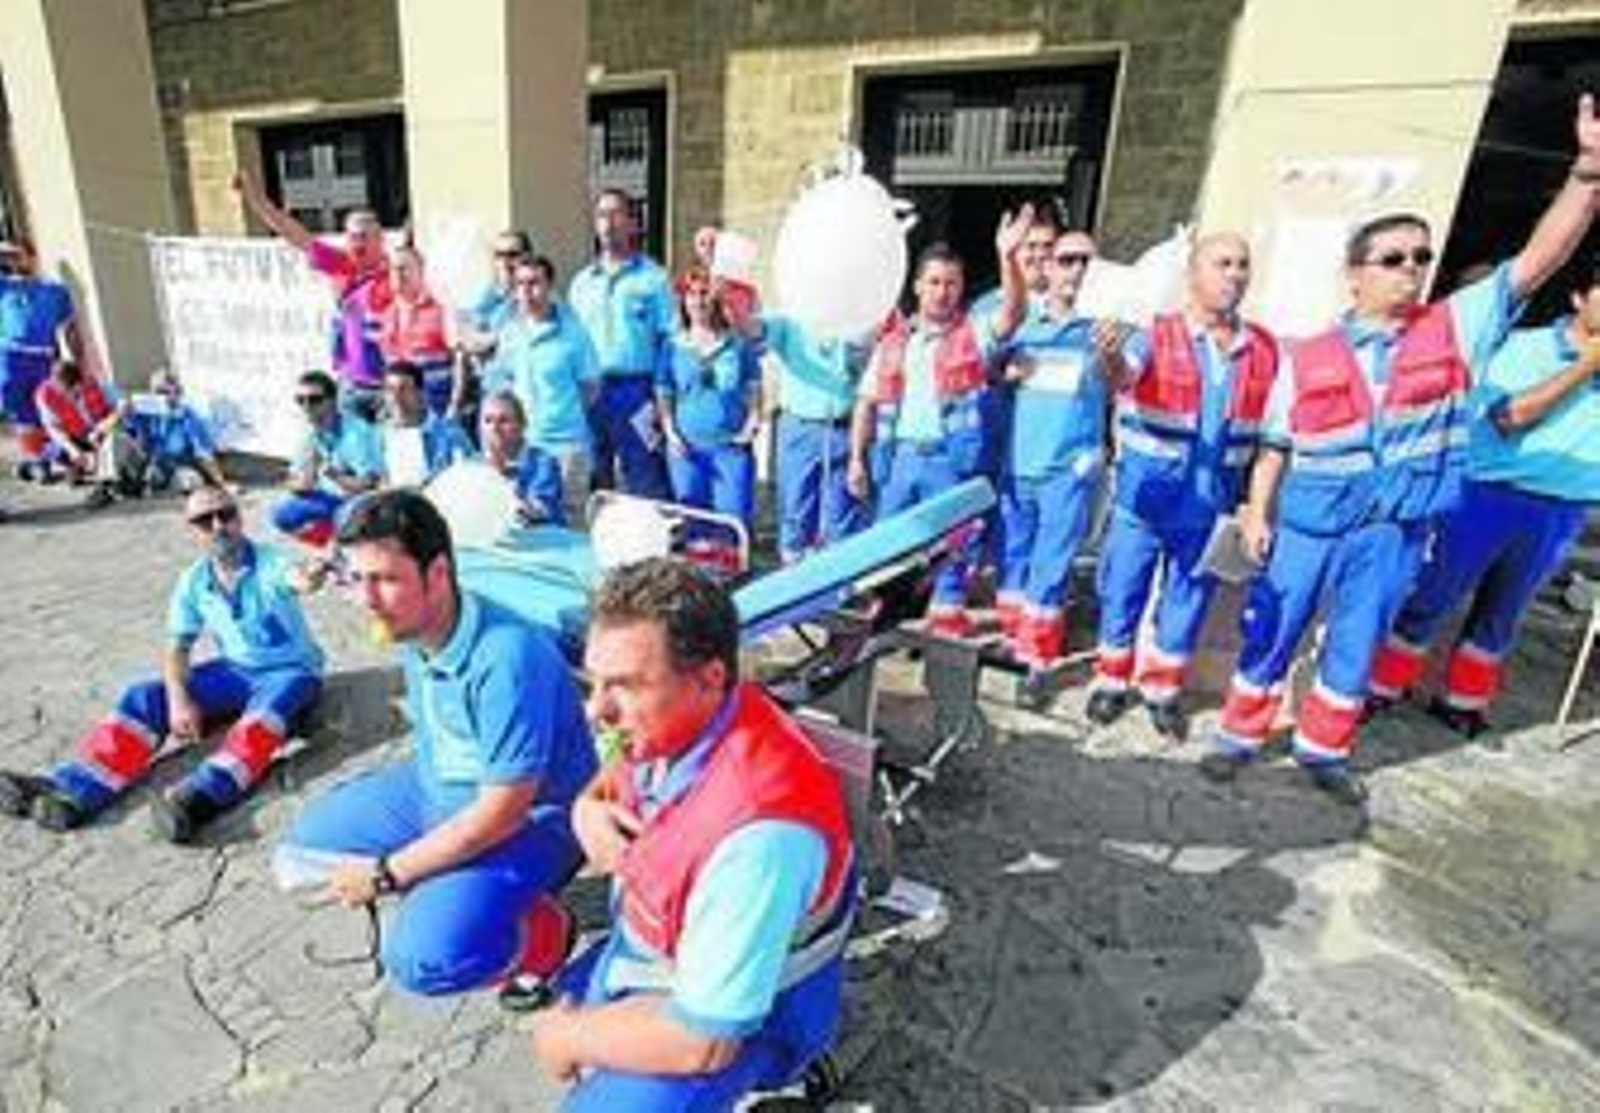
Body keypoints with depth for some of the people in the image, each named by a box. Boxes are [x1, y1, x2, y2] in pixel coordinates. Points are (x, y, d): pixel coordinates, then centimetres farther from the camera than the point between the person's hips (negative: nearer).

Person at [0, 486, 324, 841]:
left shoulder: (269, 564, -18)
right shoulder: (193, 582, 0)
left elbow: (297, 578, -43)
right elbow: (177, 649, 2)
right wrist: (179, 700, -17)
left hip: (291, 670, -6)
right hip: (236, 670, 6)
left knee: (266, 710, -38)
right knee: (145, 696, -11)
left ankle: (200, 795, -58)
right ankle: (71, 789, -23)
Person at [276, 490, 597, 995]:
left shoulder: (506, 656, -34)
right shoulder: (413, 629, -8)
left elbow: (502, 811, -27)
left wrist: (386, 873, -17)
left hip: (530, 818, -9)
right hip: (438, 787, 9)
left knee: (420, 958, -26)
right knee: (303, 847, 13)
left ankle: (543, 929, 2)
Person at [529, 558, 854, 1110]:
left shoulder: (758, 830, -41)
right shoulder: (666, 722, -17)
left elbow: (701, 1039, -32)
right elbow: (616, 776, 8)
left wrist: (569, 1036, -16)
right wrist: (588, 808, -15)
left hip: (732, 1019, -7)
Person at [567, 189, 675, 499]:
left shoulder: (652, 278, 1)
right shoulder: (581, 282, 16)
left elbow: (670, 340, -4)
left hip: (634, 389, -5)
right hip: (588, 393, 5)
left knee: (646, 486, -4)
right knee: (594, 487, 13)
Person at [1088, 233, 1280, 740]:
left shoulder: (1264, 350, 4)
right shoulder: (1157, 335, -7)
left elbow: (1269, 431, 10)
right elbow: (1119, 377, -27)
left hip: (1211, 503, 4)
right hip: (1146, 494, -3)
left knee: (1188, 601, 14)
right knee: (1123, 593, 8)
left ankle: (1162, 690, 32)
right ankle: (1112, 682, 28)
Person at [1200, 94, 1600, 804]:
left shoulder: (1455, 328, 3)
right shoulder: (1306, 359, -3)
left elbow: (1539, 260, -6)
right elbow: (1274, 446, 2)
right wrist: (1256, 513, -3)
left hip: (1394, 534, 2)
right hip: (1306, 526, -1)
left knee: (1355, 650, 15)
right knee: (1270, 637, 8)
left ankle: (1323, 749, 33)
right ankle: (1239, 737, 25)